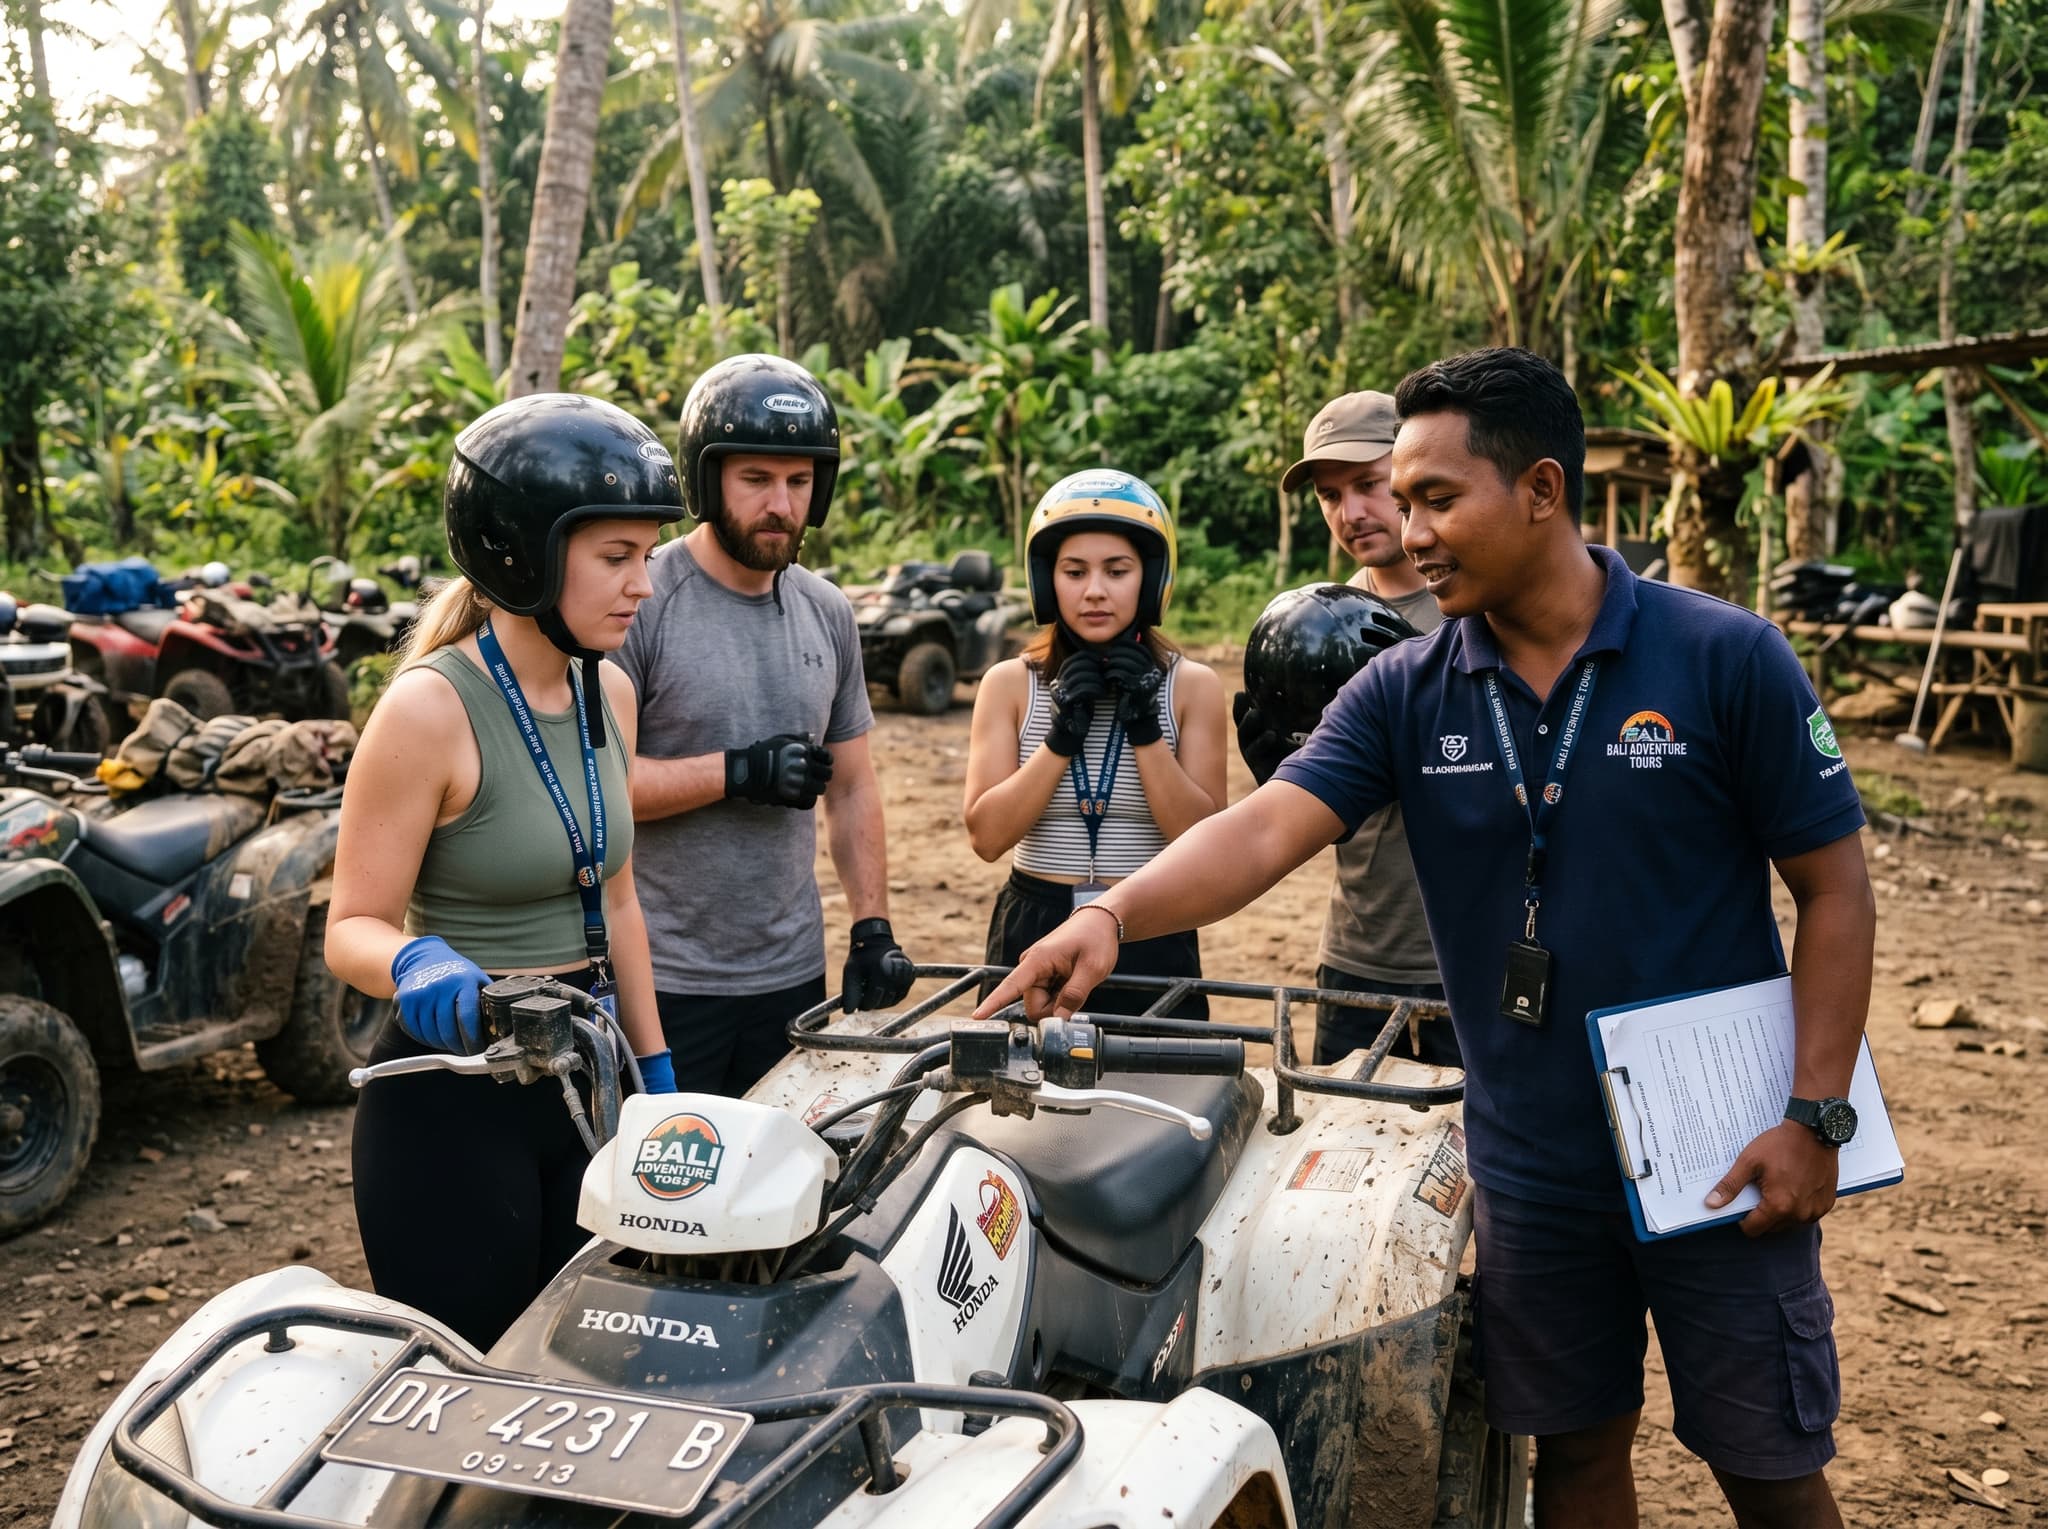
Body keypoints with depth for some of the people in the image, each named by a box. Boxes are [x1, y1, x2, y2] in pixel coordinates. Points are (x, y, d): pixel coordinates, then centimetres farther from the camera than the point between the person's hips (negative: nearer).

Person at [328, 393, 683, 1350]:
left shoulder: (609, 694, 5)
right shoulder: (430, 707, -16)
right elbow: (353, 927, -13)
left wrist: (653, 1070, 14)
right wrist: (418, 965, -35)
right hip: (457, 1098, -6)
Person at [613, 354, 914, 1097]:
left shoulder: (828, 614, 10)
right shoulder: (639, 601, -8)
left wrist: (872, 928, 6)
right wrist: (737, 773, -19)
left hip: (792, 977, 6)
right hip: (664, 980, -5)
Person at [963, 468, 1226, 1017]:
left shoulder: (1192, 686, -1)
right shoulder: (1010, 684, 0)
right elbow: (987, 837, -7)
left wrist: (1145, 729, -16)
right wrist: (1062, 737, -16)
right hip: (1034, 934, 0)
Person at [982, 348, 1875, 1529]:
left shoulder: (1726, 659, -11)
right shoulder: (1407, 693, -3)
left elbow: (1835, 890, -8)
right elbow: (1268, 828, -16)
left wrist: (1814, 1119, -13)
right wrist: (1113, 913, -34)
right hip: (1533, 1163, 3)